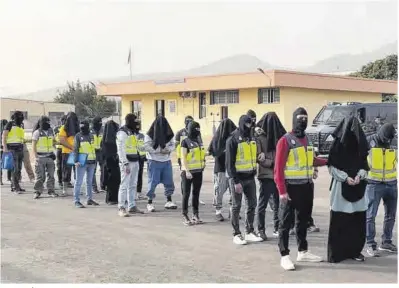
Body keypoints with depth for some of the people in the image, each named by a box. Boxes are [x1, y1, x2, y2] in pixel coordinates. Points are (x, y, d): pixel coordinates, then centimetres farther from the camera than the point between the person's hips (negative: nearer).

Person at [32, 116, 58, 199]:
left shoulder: (51, 131, 10)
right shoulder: (37, 132, -5)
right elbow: (33, 145, -5)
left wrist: (53, 152, 9)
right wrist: (36, 156, -10)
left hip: (50, 157, 5)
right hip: (41, 157, -5)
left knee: (51, 175, 6)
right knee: (40, 176, -2)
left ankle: (51, 191, 13)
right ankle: (37, 192, 5)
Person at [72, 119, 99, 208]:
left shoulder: (91, 135, 12)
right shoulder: (78, 136, -4)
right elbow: (75, 149, -8)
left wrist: (95, 160, 18)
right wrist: (76, 160, -17)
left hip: (91, 162, 6)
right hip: (82, 162, -6)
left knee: (90, 181, 13)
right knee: (79, 181, -6)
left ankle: (89, 199, 23)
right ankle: (76, 200, -3)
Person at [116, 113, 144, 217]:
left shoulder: (133, 132, 16)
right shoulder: (122, 132, -12)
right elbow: (121, 149, -17)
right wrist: (125, 164, -20)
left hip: (135, 161, 9)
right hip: (126, 162, -9)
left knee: (133, 185, 13)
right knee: (124, 185, -6)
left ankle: (132, 206, 20)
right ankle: (121, 208, -2)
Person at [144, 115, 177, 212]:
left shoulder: (168, 134, 8)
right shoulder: (149, 135, -9)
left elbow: (173, 144, 13)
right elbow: (147, 147, -15)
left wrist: (169, 149, -10)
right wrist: (160, 150, -19)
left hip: (166, 161, 5)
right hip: (154, 161, -5)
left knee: (169, 181, 7)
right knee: (153, 182, -1)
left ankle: (169, 201, 19)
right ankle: (150, 203, 9)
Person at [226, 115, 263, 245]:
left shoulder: (252, 139, 11)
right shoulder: (233, 140, -11)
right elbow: (229, 162, -14)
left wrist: (254, 171, 9)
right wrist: (235, 181, -17)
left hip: (250, 177, 7)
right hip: (237, 178, -7)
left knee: (252, 205, 10)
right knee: (236, 206, 2)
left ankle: (249, 232, 21)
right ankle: (236, 234, 9)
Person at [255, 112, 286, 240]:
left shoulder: (279, 136, 8)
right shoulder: (259, 137, -6)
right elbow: (258, 157, -10)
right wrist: (272, 163, -16)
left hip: (279, 175, 5)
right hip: (266, 175, -5)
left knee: (278, 203, 10)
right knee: (262, 203, 1)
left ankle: (277, 228, 21)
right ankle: (261, 230, 9)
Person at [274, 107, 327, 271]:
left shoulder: (307, 140, 11)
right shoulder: (285, 140, -11)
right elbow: (278, 167, -15)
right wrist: (282, 190, -20)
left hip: (307, 186, 7)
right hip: (291, 187, -7)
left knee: (303, 220, 16)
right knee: (286, 222, 0)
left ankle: (303, 252, 27)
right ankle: (284, 256, 4)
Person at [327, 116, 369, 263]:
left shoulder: (360, 144, 7)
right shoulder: (337, 143, -3)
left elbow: (364, 166, 11)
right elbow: (332, 167, -3)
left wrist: (359, 176, -9)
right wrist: (346, 178, -15)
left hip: (358, 188, 4)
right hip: (340, 187, -3)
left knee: (357, 221, 4)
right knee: (338, 221, -3)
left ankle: (355, 250, 16)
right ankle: (336, 252, 4)